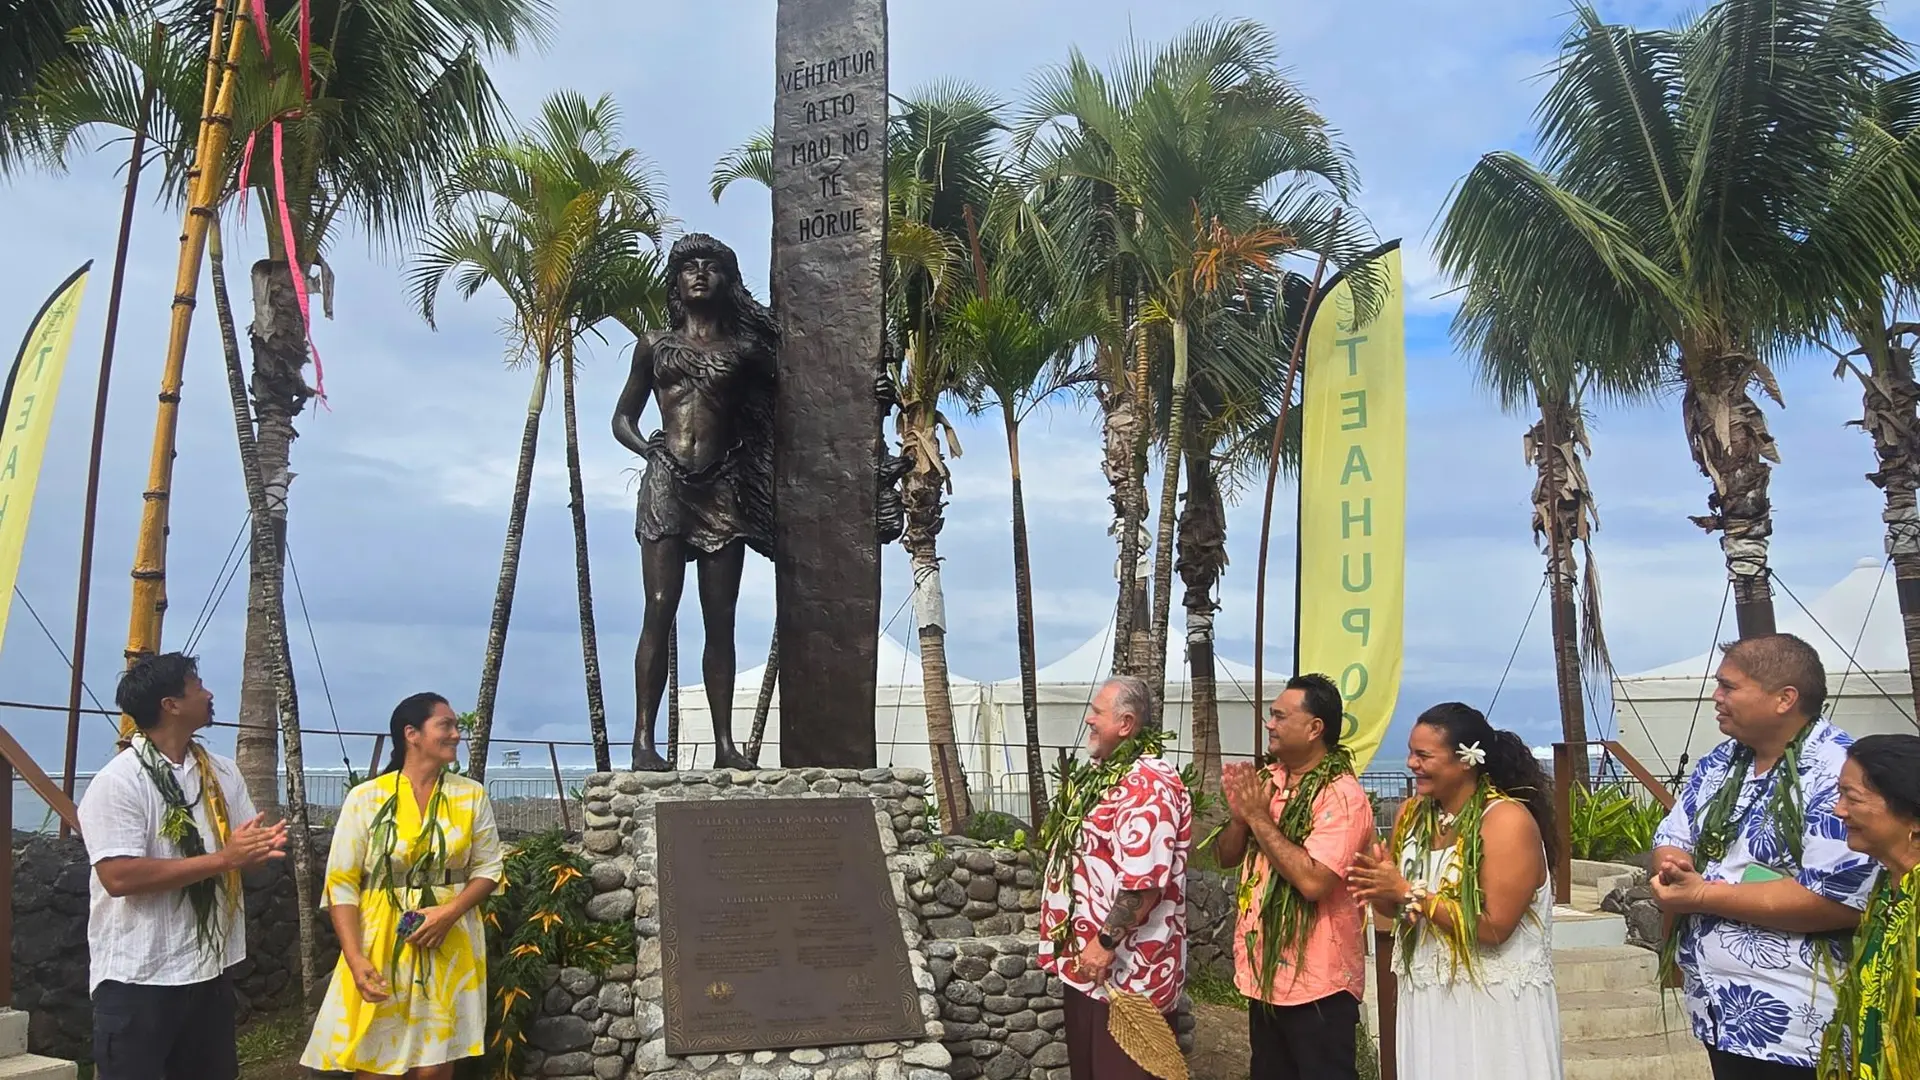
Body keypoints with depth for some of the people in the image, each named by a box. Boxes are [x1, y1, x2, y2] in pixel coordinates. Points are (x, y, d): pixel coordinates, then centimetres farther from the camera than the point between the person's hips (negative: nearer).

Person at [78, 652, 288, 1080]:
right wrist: (222, 858, -24)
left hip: (211, 968, 7)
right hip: (138, 979, -7)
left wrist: (261, 847, -13)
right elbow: (119, 876, -23)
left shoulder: (222, 772, 7)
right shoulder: (117, 781, -14)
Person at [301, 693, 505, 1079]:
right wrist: (355, 958, -15)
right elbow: (341, 884, -5)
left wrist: (450, 912, -13)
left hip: (449, 949, 2)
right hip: (380, 948, -1)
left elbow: (489, 868, 5)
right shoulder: (366, 798, -5)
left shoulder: (471, 796, 1)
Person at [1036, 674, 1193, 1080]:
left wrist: (1106, 942, -24)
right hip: (1086, 957, 10)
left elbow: (1144, 880, -29)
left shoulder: (1147, 784, -22)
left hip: (1126, 967, -10)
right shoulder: (1106, 773, 12)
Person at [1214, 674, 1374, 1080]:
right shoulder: (1267, 780, 5)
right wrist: (1240, 815, -11)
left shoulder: (1342, 795, -18)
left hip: (1317, 983, -8)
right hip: (1265, 971, 8)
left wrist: (1259, 818, -21)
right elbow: (1226, 856, 9)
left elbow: (1313, 881, -28)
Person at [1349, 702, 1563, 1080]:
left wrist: (1408, 892, -20)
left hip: (1495, 1006, -6)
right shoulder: (1412, 814, 3)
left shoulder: (1508, 820, -17)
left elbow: (1493, 927, -22)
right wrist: (1379, 890, -11)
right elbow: (1400, 907, 11)